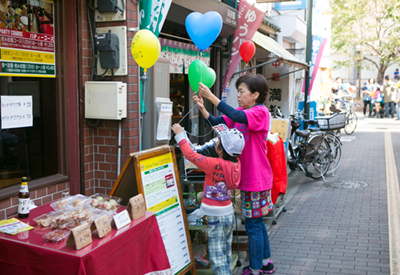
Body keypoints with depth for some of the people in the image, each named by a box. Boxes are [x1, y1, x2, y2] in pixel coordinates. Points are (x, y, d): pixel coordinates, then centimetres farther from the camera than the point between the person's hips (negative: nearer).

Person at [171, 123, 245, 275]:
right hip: (229, 213, 8)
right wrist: (223, 132, 27)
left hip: (217, 216, -8)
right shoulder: (235, 163, -4)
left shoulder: (216, 165, -24)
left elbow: (190, 154, -18)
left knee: (217, 258, 0)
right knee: (226, 255, 20)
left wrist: (180, 135, -6)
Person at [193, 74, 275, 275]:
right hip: (247, 176, 9)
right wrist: (202, 108, -14)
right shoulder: (242, 112, 10)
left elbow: (239, 117, -34)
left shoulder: (260, 111, -15)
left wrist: (212, 97, -36)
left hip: (257, 178, -9)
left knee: (253, 226, 1)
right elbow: (217, 122, 2)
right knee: (257, 223, 20)